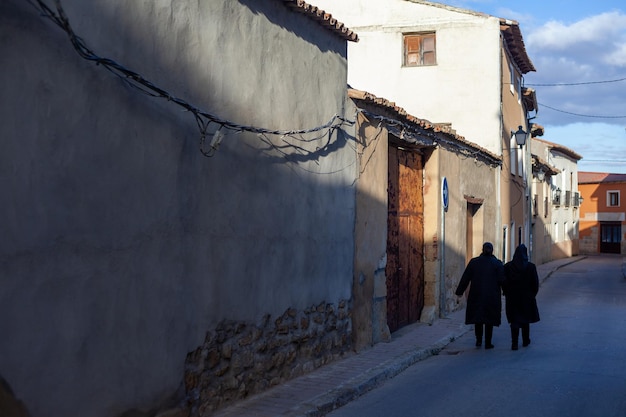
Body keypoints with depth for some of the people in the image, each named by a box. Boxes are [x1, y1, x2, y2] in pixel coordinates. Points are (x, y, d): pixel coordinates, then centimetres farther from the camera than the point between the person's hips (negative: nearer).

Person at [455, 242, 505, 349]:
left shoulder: (473, 262, 1)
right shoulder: (497, 263, -4)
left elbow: (465, 278, 3)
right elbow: (502, 280, -8)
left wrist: (459, 291, 9)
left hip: (476, 295, 1)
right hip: (492, 296, -1)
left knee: (478, 316, 15)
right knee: (489, 318, 5)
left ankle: (479, 340, 10)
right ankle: (488, 343, 5)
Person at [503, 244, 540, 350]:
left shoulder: (508, 266, -7)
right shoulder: (531, 266, -8)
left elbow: (504, 282, -5)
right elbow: (535, 283, -5)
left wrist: (507, 294, 8)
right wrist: (533, 294, 9)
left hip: (512, 298, 0)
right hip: (527, 297, 1)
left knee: (514, 320, 2)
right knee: (525, 319, 17)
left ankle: (514, 343, -9)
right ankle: (525, 341, 29)